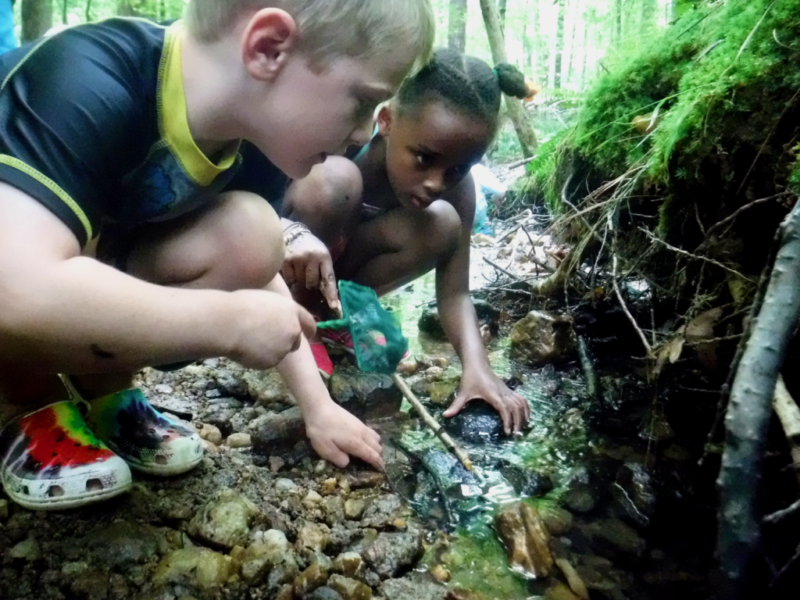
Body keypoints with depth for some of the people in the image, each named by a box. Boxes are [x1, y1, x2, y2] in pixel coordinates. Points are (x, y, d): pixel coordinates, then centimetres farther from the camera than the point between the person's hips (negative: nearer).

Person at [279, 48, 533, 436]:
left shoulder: (457, 190, -22)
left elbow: (455, 294, -20)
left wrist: (477, 368, -37)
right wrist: (290, 233, -56)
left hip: (338, 253, 4)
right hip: (288, 264, -4)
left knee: (442, 226, -21)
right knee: (334, 180, -35)